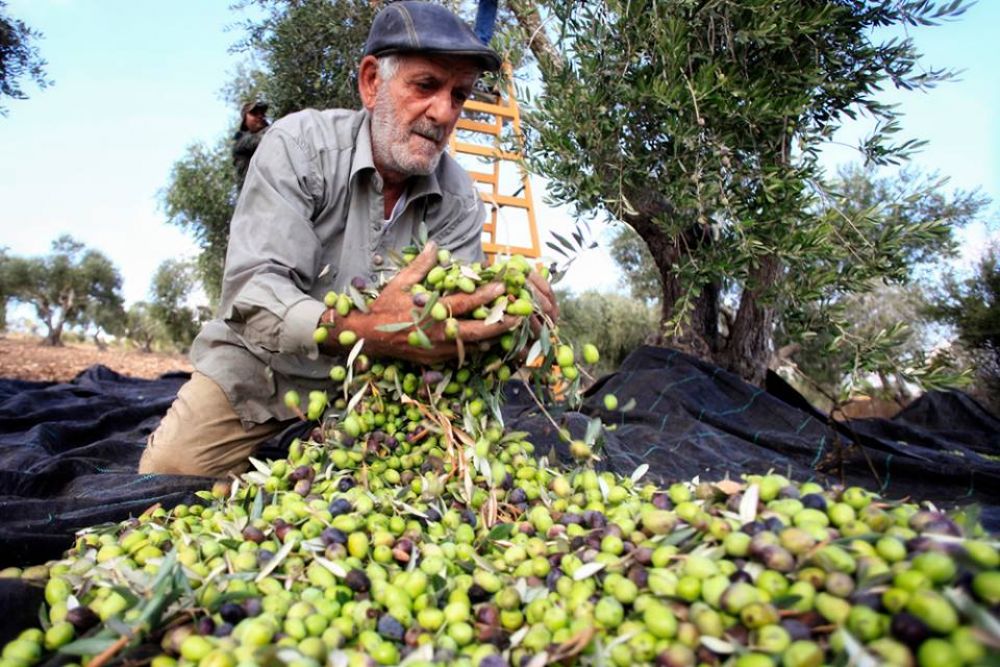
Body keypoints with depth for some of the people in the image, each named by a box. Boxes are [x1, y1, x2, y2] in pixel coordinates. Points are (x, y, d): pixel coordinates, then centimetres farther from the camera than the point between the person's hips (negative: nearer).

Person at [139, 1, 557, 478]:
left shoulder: (459, 201, -8)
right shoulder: (298, 144, -17)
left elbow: (453, 317, -14)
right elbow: (252, 291, -28)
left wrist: (506, 310, -39)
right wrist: (363, 331, -48)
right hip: (254, 372, -2)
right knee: (168, 470, -16)